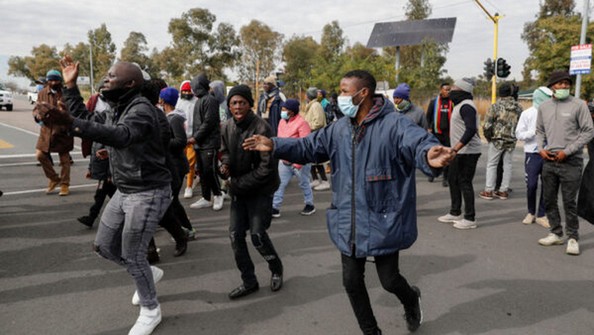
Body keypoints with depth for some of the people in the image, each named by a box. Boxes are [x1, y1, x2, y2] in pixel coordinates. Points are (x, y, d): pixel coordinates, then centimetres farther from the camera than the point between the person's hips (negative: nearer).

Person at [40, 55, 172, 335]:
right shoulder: (114, 109, 9)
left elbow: (121, 136, -42)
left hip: (148, 193, -9)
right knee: (103, 246, 16)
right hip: (124, 192, 9)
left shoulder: (141, 108, -22)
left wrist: (70, 123, -54)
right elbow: (86, 122, 21)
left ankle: (151, 312, 21)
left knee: (132, 255, -2)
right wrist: (70, 86, 14)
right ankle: (149, 273, 39)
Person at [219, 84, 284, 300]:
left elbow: (268, 167, -20)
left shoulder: (261, 128, -19)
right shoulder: (228, 128, 1)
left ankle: (276, 270, 26)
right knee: (235, 234, 3)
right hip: (239, 189, 6)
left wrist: (241, 183, -16)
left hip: (260, 189, -6)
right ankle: (249, 281, 21)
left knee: (257, 234, -6)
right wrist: (225, 164, -5)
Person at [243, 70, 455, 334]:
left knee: (389, 280, 8)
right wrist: (275, 145, 2)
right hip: (349, 223, 6)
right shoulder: (339, 129, 4)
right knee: (351, 281, 13)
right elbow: (309, 147, 12)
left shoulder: (394, 124, -17)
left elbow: (418, 143, -35)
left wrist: (429, 155, -59)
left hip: (384, 222, -6)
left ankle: (411, 299, 47)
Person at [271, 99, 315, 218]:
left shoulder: (301, 123, -18)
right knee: (280, 184, 5)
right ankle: (275, 208, 10)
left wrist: (298, 163, -22)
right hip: (284, 161, 7)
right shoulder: (282, 122, 6)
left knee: (304, 184, 11)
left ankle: (310, 205, 29)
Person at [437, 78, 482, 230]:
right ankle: (455, 213, 28)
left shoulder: (466, 106, -17)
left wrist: (455, 148, -30)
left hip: (467, 152, -10)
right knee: (453, 180, 16)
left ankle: (470, 219, 5)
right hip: (459, 151, 10)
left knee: (465, 183, -5)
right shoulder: (460, 104, 15)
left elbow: (471, 130, -27)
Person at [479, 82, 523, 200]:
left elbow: (487, 125, -14)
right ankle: (504, 190, 17)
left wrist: (488, 137, 2)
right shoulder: (518, 108, 1)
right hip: (511, 141, 4)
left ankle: (488, 191, 7)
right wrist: (514, 135, 16)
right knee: (507, 165, 12)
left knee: (491, 164, 5)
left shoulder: (495, 106, -12)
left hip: (497, 140, -4)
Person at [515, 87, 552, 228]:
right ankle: (531, 212, 23)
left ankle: (541, 215, 18)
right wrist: (535, 132, -15)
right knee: (531, 185, 2)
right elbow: (519, 134, -2)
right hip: (532, 154, -2)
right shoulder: (527, 114, -1)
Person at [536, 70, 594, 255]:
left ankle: (573, 238, 11)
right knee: (549, 200, 11)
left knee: (569, 202, -2)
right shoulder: (544, 107, 9)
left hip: (571, 161, -5)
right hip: (549, 160, 5)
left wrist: (567, 151, -12)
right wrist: (541, 149, 1)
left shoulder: (578, 105, -4)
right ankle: (556, 233, 24)